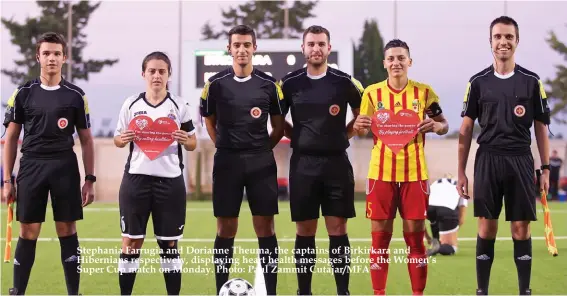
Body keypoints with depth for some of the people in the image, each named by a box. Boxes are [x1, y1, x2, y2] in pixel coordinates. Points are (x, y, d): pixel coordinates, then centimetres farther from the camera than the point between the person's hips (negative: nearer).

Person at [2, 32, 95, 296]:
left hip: (65, 166, 0)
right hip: (31, 165, 0)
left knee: (67, 230, 2)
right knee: (28, 232, 1)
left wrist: (89, 180, 2)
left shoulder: (75, 95, 4)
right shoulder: (23, 93, 4)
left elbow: (86, 140, 8)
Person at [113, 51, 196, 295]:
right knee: (131, 241, 0)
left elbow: (192, 144, 8)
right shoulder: (131, 104, 5)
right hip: (136, 178, 0)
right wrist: (123, 139, -10)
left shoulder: (179, 105, 4)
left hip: (170, 181, 0)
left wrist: (185, 141, -14)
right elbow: (118, 140, 12)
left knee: (170, 243, 6)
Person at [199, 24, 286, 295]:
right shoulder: (216, 84, 1)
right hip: (227, 161, 0)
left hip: (261, 161, 0)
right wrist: (224, 146, 6)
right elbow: (209, 121, 13)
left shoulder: (269, 85, 2)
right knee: (226, 229, 3)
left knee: (265, 227, -1)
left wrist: (261, 150, 3)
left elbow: (279, 126, 9)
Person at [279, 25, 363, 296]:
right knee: (304, 231, 4)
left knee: (337, 229, 0)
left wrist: (344, 134, 4)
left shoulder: (344, 82, 0)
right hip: (303, 163, 1)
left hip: (336, 163, -1)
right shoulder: (290, 83, 2)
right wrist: (296, 136, 4)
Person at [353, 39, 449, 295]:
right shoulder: (372, 93, 3)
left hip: (414, 173, 0)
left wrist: (435, 126, -15)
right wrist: (359, 125, -15)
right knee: (380, 237, 2)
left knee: (415, 236, 2)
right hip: (381, 173, 0)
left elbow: (444, 125, 8)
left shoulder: (424, 92, 2)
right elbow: (363, 130, 9)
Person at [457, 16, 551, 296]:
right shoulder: (478, 82, 4)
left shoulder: (532, 82, 4)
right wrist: (461, 172, 4)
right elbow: (466, 129, 7)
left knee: (521, 228, 1)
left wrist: (545, 169, 2)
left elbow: (541, 128, 8)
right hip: (487, 160, 0)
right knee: (486, 228, 1)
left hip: (521, 160, 0)